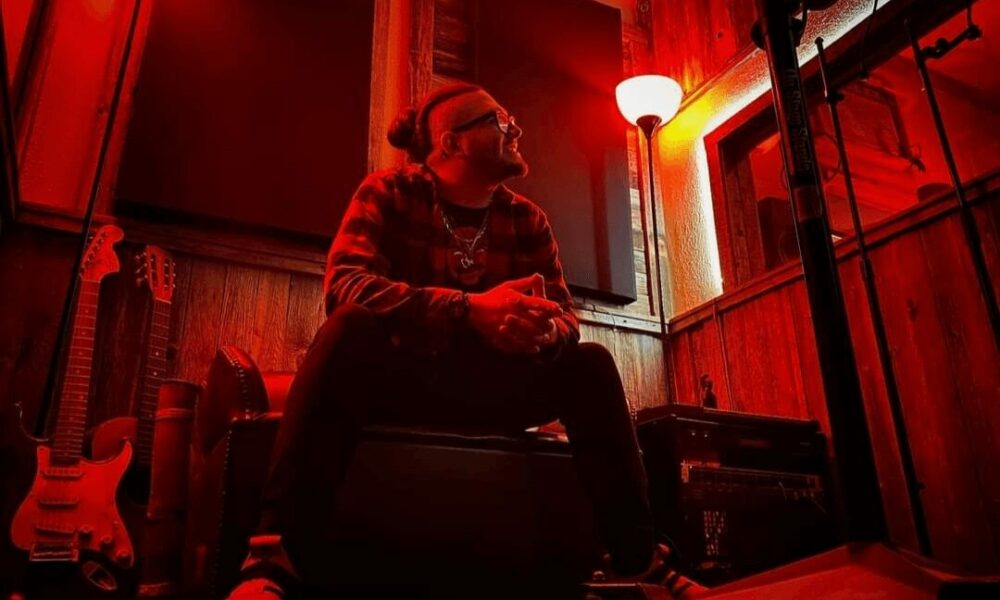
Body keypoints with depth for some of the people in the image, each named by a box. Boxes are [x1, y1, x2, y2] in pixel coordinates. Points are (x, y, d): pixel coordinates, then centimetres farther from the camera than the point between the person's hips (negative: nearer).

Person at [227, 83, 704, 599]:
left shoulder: (526, 219, 4)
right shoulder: (390, 193, -7)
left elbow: (565, 317, -3)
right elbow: (345, 284, -24)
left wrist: (544, 331, -31)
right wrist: (469, 309, -39)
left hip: (487, 387, 4)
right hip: (400, 377, -3)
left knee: (590, 365, -16)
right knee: (349, 328, -33)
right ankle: (280, 556, -37)